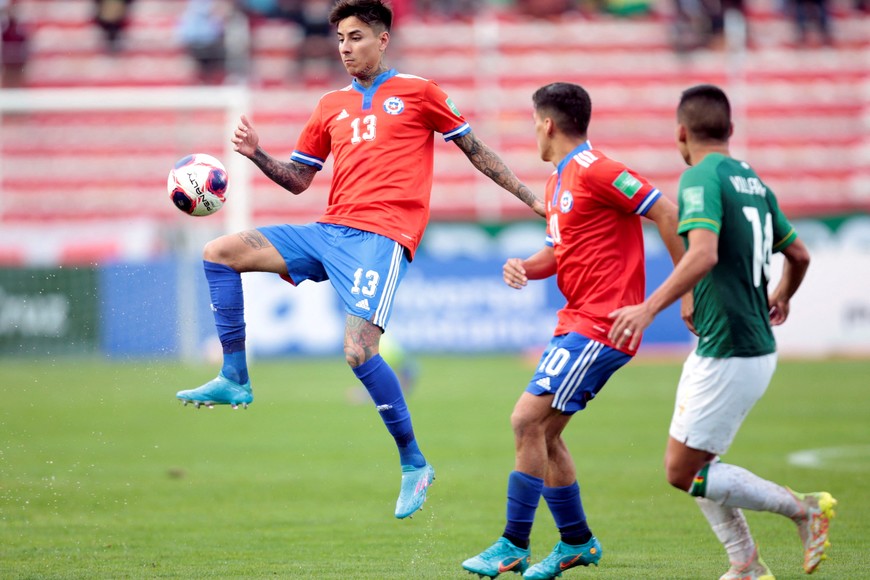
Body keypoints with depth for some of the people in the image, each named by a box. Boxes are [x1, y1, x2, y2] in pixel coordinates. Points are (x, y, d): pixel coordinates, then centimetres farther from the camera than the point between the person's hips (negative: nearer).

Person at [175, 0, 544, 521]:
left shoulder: (417, 92, 5)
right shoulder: (331, 106, 20)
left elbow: (474, 149, 11)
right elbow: (299, 179, 22)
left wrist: (531, 199, 6)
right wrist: (258, 154, 3)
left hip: (382, 237, -6)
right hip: (330, 232, 6)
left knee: (359, 349, -23)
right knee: (220, 253, -3)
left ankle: (414, 463, -10)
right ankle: (235, 380, 0)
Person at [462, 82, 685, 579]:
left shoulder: (596, 171, -14)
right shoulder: (559, 181, 17)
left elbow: (666, 212, -17)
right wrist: (524, 267, 3)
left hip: (599, 327, -10)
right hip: (577, 323, 10)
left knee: (528, 420, -13)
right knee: (544, 431, 12)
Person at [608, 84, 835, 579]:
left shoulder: (701, 177, -13)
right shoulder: (752, 181, 13)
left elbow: (704, 254, -29)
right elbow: (799, 254, 22)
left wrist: (650, 307, -33)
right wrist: (782, 298, 41)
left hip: (728, 355, -9)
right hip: (756, 347, 9)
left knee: (684, 472, -3)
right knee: (691, 465, 16)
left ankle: (806, 509, 0)